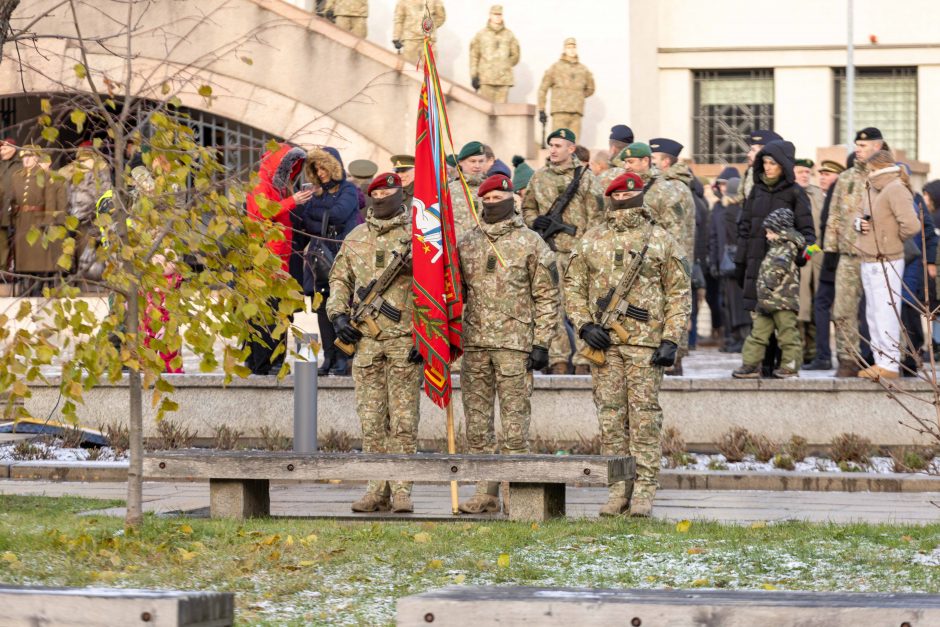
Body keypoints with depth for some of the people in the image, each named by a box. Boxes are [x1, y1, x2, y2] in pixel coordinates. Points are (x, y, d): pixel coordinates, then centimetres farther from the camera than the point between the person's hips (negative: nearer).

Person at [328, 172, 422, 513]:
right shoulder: (356, 239, 15)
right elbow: (339, 279, 21)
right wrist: (338, 314, 3)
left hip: (405, 340, -4)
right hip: (365, 340, 4)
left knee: (403, 419, -5)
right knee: (371, 420, 4)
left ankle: (401, 489, -3)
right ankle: (377, 489, 8)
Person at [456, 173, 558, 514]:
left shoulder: (530, 243, 0)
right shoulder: (467, 243, 12)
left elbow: (547, 297, -1)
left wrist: (541, 344, -7)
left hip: (515, 343, -5)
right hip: (474, 344, 5)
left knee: (514, 419, -5)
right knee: (477, 421, 5)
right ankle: (486, 492, 11)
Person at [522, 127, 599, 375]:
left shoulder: (585, 176, 2)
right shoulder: (539, 177, 12)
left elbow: (594, 215, 0)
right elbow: (527, 207, 23)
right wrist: (534, 220, 0)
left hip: (578, 250, -3)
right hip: (549, 250, 3)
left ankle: (582, 360, -1)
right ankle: (557, 359, 7)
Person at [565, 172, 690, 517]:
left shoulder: (661, 241, 4)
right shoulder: (590, 241, 10)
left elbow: (679, 292, 4)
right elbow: (573, 286, 13)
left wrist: (671, 339, -5)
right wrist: (585, 324, -2)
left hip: (646, 343, -2)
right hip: (604, 343, 2)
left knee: (644, 416, -4)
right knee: (610, 416, 3)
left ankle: (644, 491, -1)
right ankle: (617, 489, 8)